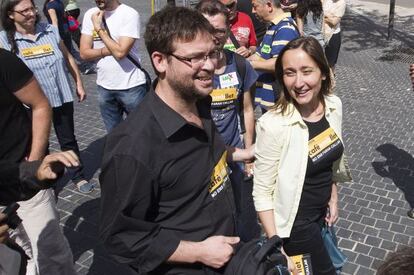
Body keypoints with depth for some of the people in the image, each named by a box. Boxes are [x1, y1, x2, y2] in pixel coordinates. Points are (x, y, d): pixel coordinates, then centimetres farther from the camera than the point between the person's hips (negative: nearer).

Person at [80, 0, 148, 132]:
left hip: (131, 86, -5)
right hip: (104, 87, 5)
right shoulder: (90, 15, 4)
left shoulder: (130, 14, -12)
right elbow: (84, 53, 1)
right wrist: (106, 51, -15)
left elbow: (120, 52, -20)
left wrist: (99, 28, -12)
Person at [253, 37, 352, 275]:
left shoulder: (334, 105, -10)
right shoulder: (273, 125, -29)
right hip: (294, 220, -6)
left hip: (322, 210, 6)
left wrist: (334, 196, 11)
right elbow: (262, 192, -22)